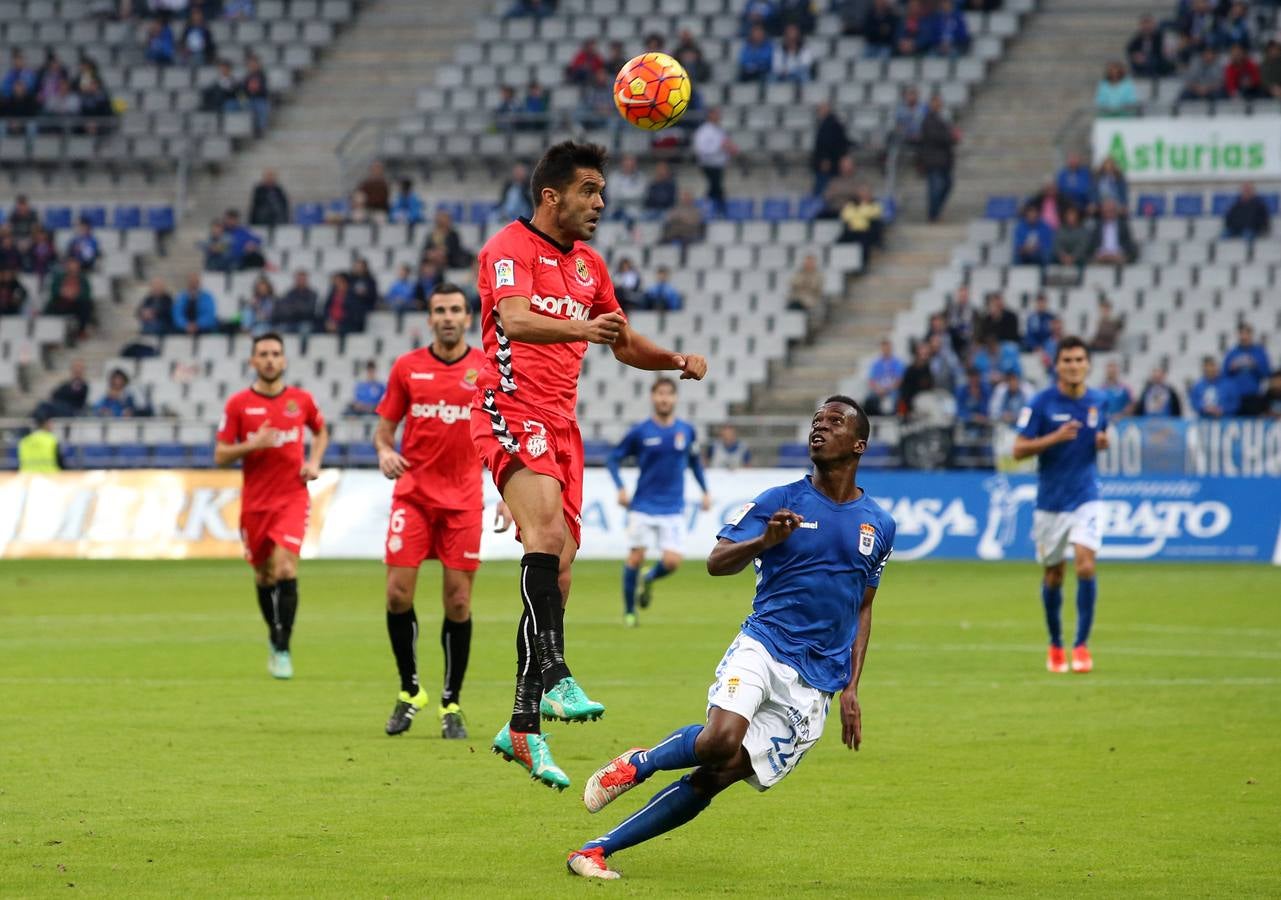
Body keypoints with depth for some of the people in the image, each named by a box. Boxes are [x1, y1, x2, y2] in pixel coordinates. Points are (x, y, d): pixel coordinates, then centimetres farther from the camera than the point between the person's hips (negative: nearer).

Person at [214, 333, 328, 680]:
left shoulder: (301, 400, 2)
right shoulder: (238, 404, -1)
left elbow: (320, 431, 21)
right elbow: (220, 455, -1)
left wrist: (314, 462, 3)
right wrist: (253, 445, -18)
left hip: (292, 497, -1)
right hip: (255, 501, 1)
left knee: (285, 569, -18)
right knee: (263, 574, 11)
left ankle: (282, 650, -14)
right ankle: (275, 638, 35)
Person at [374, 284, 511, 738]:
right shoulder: (407, 367, 4)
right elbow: (384, 427, 10)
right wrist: (384, 451, -13)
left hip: (463, 499, -1)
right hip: (413, 493, 1)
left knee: (458, 601, -1)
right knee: (398, 593, -7)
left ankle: (451, 704, 10)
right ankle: (409, 691, 12)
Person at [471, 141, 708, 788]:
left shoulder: (588, 264, 20)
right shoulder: (512, 247, -5)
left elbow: (624, 344, 30)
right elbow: (515, 320, -24)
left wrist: (677, 361, 10)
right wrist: (582, 329, -42)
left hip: (560, 424, 8)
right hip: (512, 411, -8)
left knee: (557, 573, 4)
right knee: (546, 526, -31)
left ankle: (523, 726, 9)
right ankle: (553, 677, -42)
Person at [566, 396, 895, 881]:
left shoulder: (879, 525, 12)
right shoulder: (780, 501, 3)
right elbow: (717, 562, -4)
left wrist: (851, 687, 13)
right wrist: (765, 541, -24)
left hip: (817, 684, 2)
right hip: (763, 645, -2)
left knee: (716, 777, -8)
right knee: (719, 741, -31)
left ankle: (599, 849, -2)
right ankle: (637, 763, 1)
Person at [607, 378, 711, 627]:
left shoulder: (686, 431, 3)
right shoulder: (640, 431, -4)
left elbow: (695, 461, 20)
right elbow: (613, 459, 4)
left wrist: (705, 491, 13)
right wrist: (620, 489, -10)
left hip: (673, 509, 2)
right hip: (643, 506, -2)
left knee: (672, 562, -10)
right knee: (636, 557, -5)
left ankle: (649, 579, 25)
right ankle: (629, 611, 13)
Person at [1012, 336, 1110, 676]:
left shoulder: (1099, 402, 3)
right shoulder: (1041, 403, -8)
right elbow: (1019, 450, -9)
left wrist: (1103, 442, -5)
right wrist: (1054, 438, -23)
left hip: (1086, 498, 1)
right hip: (1050, 501, -1)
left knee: (1086, 565, -17)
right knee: (1053, 575, 9)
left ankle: (1081, 645, -8)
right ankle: (1055, 645, 27)